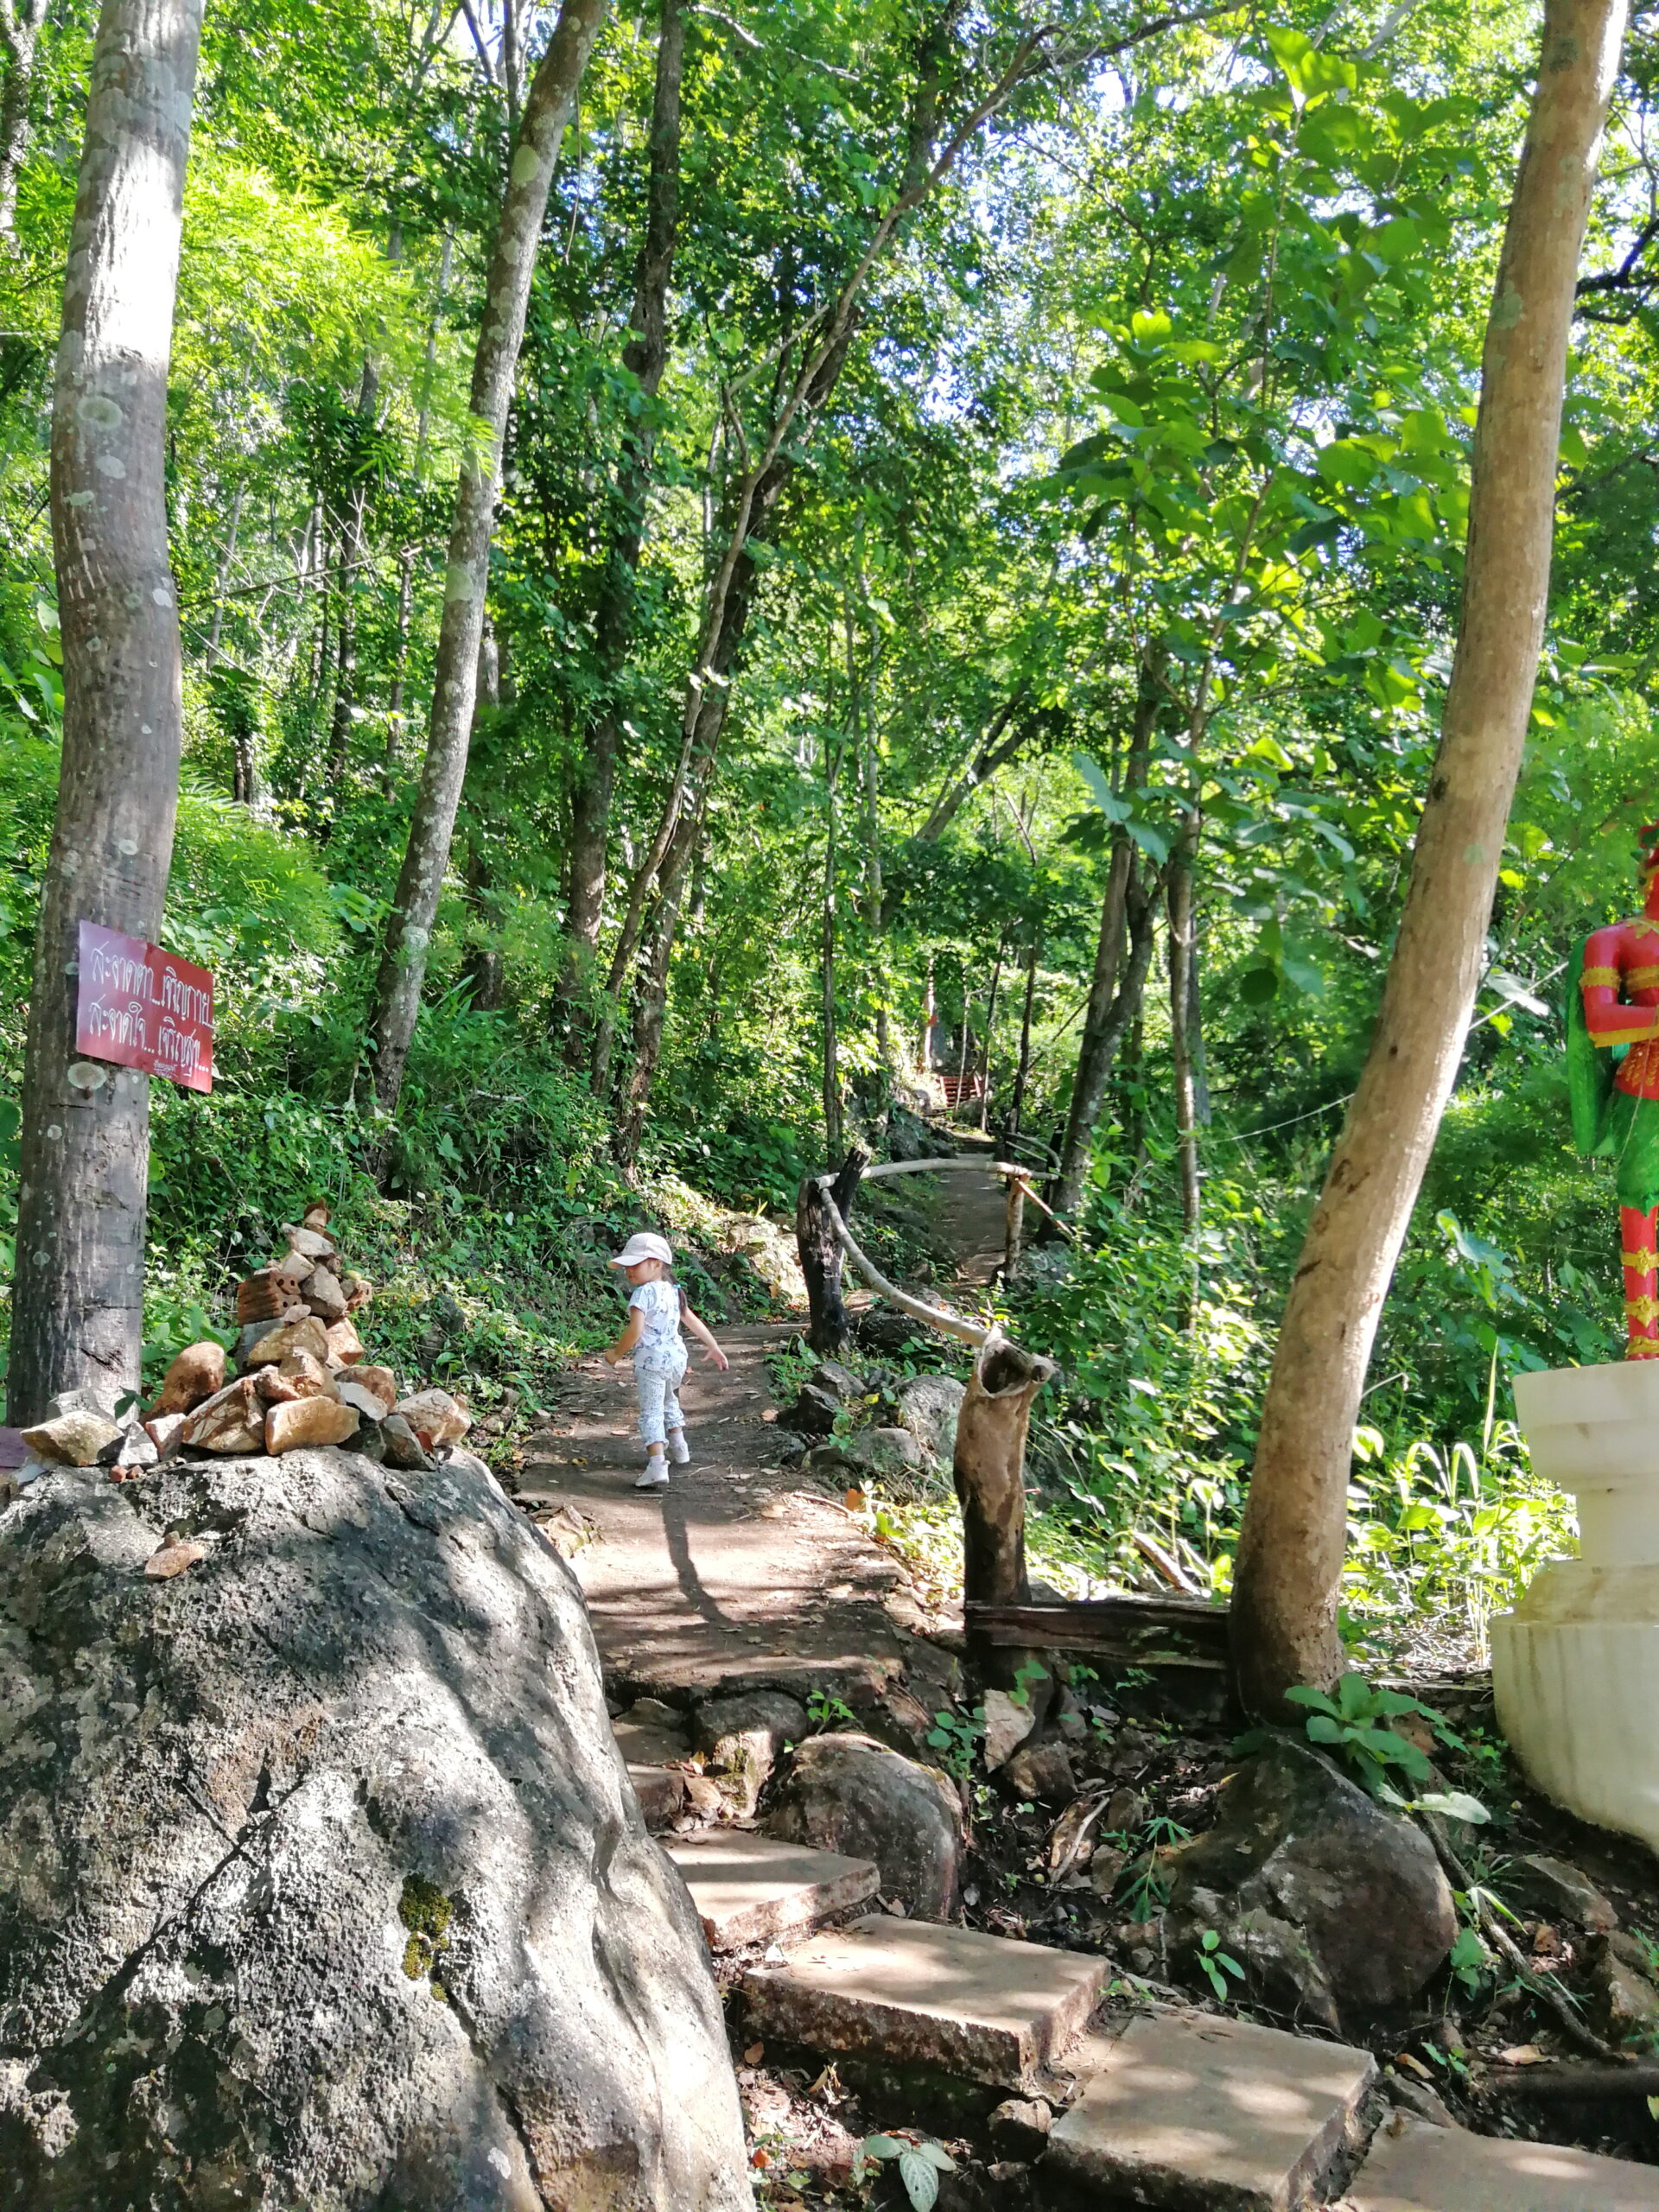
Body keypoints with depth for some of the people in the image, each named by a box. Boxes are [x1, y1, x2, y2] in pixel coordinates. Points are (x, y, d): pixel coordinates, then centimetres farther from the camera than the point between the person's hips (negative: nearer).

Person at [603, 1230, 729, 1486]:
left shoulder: (643, 1293, -14)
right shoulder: (673, 1292, 11)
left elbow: (635, 1330, -22)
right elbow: (693, 1321, 19)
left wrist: (616, 1353, -8)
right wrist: (713, 1347, 27)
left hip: (651, 1360, -8)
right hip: (676, 1356, 8)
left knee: (651, 1412, -10)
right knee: (667, 1401, 30)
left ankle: (657, 1465, -24)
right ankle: (679, 1449, 44)